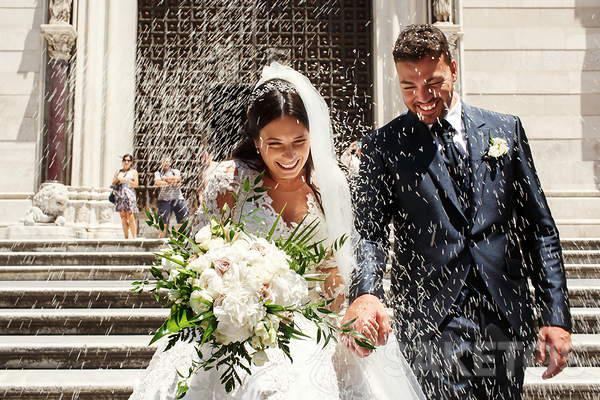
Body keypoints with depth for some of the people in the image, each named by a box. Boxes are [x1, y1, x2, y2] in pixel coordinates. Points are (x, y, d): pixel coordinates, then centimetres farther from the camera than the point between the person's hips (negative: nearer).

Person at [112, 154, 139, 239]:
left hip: (129, 195, -3)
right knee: (123, 216, -1)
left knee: (130, 216, -13)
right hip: (119, 195, 3)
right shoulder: (118, 172, 19)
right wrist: (118, 179, -3)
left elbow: (136, 184, 3)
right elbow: (113, 183, 16)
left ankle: (134, 237, -16)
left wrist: (127, 180, -6)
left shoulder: (133, 172, 10)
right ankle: (126, 237, 0)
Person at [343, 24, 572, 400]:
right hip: (432, 323, -3)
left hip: (506, 321, 3)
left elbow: (540, 229, 9)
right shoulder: (384, 145, 1)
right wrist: (365, 293, -26)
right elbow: (369, 231, -6)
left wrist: (556, 316, 4)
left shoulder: (507, 130, 8)